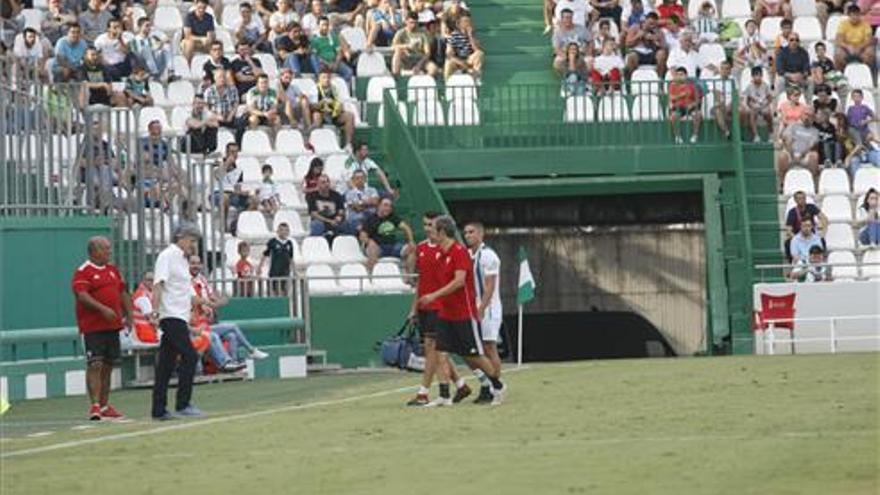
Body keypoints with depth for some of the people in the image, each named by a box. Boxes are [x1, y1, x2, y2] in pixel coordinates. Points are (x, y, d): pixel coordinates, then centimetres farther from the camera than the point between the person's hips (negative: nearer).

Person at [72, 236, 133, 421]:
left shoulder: (113, 270, 16)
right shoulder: (83, 272, -8)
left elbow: (123, 293, 22)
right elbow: (82, 295, -20)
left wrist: (129, 315, 13)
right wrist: (103, 309, -29)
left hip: (112, 326, 8)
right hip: (93, 327, -8)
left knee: (108, 365, 10)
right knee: (95, 364, -13)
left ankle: (104, 407, 17)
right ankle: (95, 406, -15)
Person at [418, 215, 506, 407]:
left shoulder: (460, 252, -15)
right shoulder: (442, 254, 11)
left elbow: (459, 281, -24)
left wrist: (434, 295, -26)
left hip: (464, 314, -8)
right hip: (445, 313, 8)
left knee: (474, 356, 1)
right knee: (441, 353, -4)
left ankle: (498, 387, 20)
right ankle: (444, 396, -5)